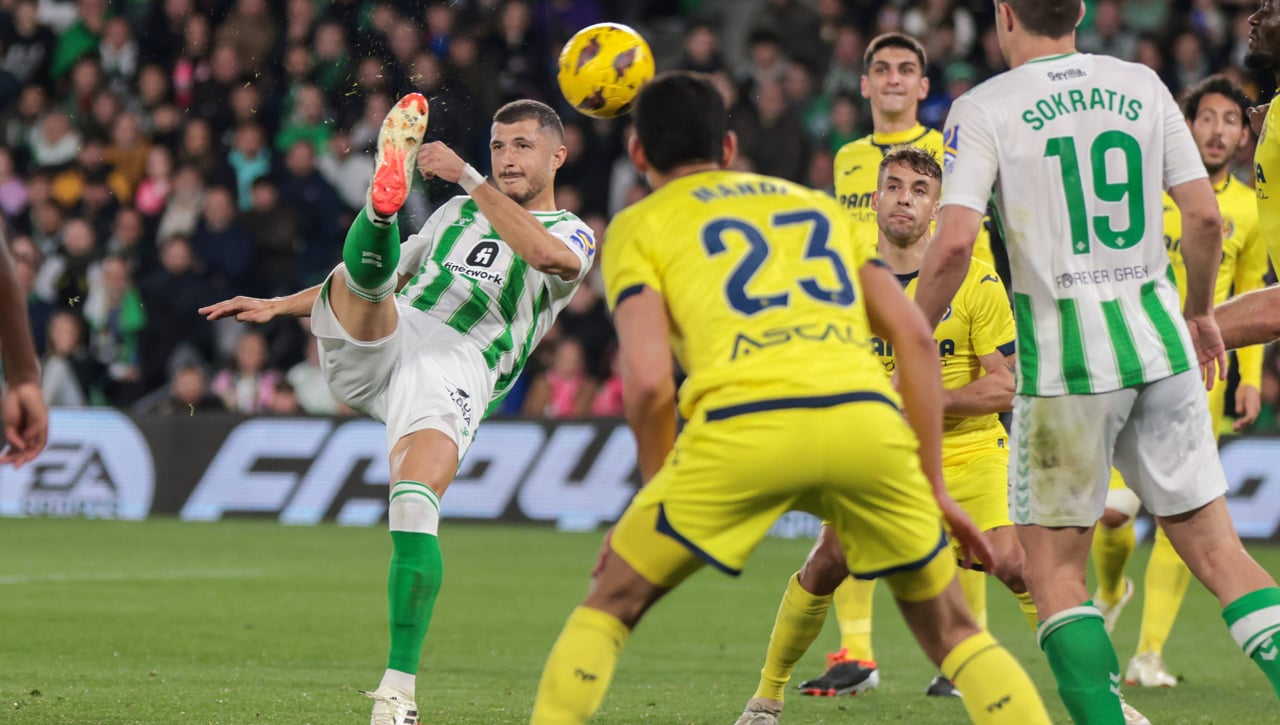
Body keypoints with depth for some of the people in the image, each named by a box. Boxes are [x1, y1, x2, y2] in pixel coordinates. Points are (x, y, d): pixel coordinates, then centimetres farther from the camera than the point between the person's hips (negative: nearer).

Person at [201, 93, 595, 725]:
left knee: (414, 508, -24)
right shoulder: (461, 212, 30)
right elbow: (391, 276, 38)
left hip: (456, 369, -5)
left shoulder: (573, 235, 12)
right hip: (376, 342, 5)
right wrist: (277, 306, 35)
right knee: (362, 271, -26)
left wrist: (467, 175, -19)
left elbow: (548, 255, -13)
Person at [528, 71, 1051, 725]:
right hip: (867, 418, 3)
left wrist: (654, 490, 19)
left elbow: (648, 380, 4)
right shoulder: (817, 203, 31)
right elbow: (914, 338, 20)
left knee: (610, 602, 16)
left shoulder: (639, 225, 19)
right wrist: (932, 486, 23)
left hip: (744, 425, -3)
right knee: (948, 629, 19)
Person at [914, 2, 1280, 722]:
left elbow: (954, 245, -15)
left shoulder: (985, 109, -5)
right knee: (1216, 549, 9)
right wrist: (1200, 311, 22)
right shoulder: (1142, 86, 7)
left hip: (1064, 358, -4)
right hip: (1158, 343, 4)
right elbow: (1206, 216, 6)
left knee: (1055, 565, 7)